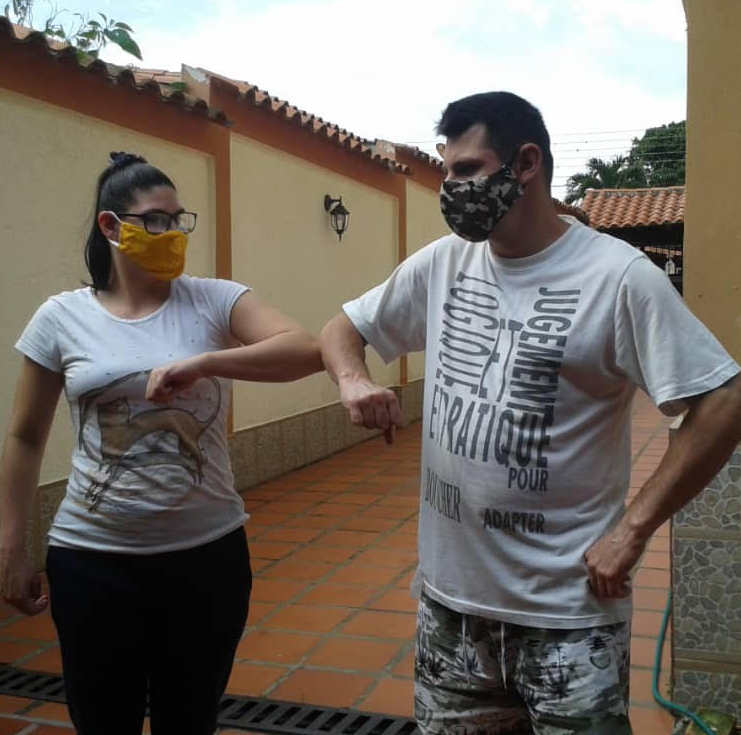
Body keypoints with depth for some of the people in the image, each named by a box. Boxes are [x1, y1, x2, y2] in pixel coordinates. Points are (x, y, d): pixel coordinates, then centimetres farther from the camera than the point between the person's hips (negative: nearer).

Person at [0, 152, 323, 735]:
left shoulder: (215, 301, -3)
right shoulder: (62, 318, -1)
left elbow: (305, 351, -18)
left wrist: (202, 363, -29)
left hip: (207, 552, 0)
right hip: (92, 560, 0)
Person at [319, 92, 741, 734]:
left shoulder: (617, 275, -14)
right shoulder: (441, 264, 2)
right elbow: (343, 329, 12)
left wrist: (634, 528, -17)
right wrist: (353, 380, -10)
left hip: (567, 610, -5)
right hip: (448, 592, 5)